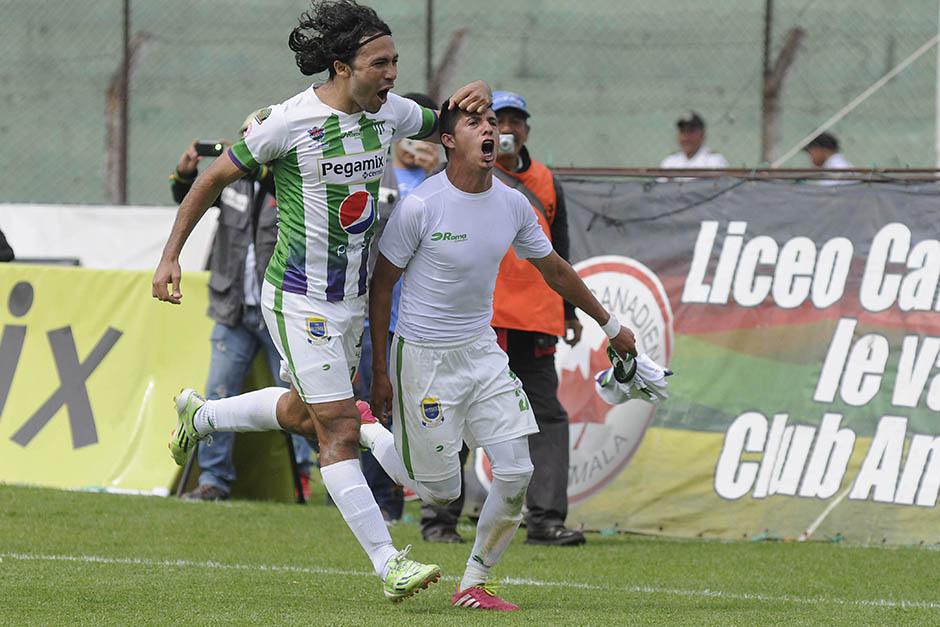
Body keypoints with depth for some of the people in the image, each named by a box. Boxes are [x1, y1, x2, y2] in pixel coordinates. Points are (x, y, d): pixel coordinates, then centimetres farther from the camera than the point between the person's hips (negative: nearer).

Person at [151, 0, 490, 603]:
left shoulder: (389, 111, -1)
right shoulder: (289, 122, -18)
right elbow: (214, 179, -6)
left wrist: (476, 95, -7)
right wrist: (171, 254, -7)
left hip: (353, 298, 8)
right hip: (301, 300, -8)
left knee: (304, 413, 24)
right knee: (340, 429, -9)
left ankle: (200, 416, 48)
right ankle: (388, 564, -11)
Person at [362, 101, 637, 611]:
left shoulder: (513, 205, -1)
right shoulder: (421, 206, -17)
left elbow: (554, 270, 16)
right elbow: (381, 285, -8)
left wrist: (610, 325, 22)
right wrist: (379, 373, -8)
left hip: (482, 351, 5)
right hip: (424, 356, -5)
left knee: (516, 473, -6)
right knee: (441, 489, 1)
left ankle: (474, 584, 11)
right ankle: (367, 430, 28)